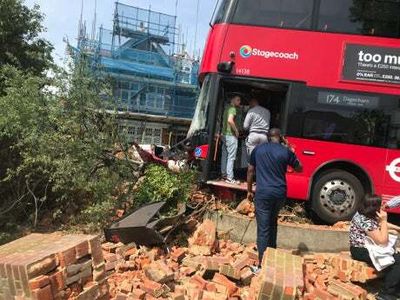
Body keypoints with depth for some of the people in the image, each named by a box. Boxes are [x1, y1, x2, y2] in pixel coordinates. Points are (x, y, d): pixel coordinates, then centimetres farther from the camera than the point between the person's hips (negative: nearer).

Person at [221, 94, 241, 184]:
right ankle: (229, 177, -6)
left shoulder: (227, 108, 16)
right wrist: (236, 130, -16)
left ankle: (224, 174, 23)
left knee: (225, 155, 14)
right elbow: (230, 120, -27)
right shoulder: (233, 109, -12)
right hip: (231, 135, -10)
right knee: (231, 157, -7)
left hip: (224, 134, 10)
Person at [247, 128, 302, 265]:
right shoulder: (286, 151, 2)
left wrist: (249, 190, 16)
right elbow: (299, 168, 15)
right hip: (280, 193, 2)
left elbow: (250, 171, 8)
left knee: (263, 228, -1)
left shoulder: (258, 149, 4)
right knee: (272, 223, 24)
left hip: (263, 192, -2)